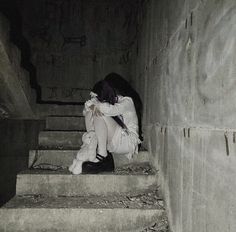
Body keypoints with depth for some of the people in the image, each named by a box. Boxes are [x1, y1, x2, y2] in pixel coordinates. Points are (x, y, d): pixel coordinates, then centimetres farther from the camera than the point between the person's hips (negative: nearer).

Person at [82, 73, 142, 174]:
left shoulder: (127, 101, -13)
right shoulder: (110, 101, 7)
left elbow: (109, 110, -31)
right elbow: (88, 106, 6)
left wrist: (94, 102, -13)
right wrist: (92, 106, -19)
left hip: (127, 141, -8)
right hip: (112, 142, 8)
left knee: (100, 115, -25)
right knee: (89, 113, -4)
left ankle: (102, 155, -23)